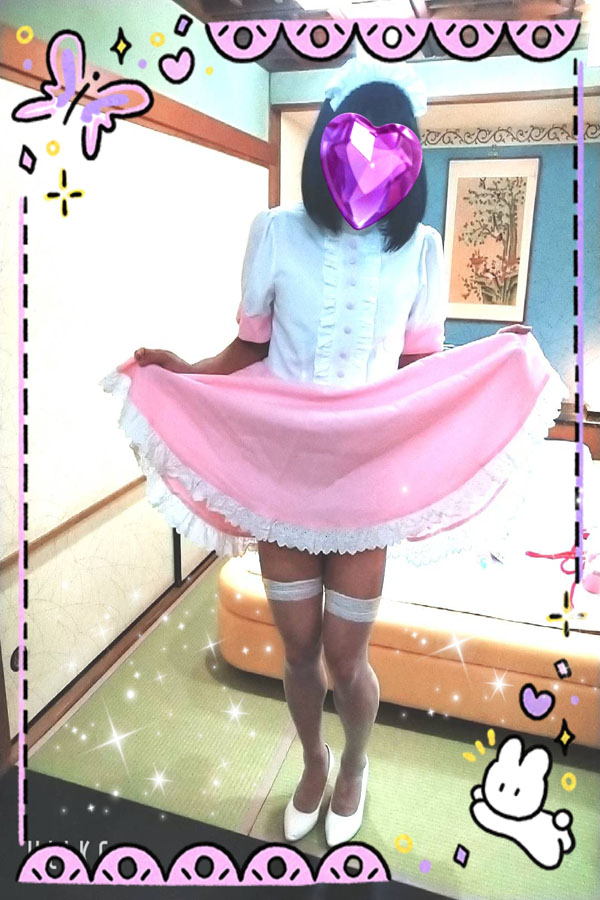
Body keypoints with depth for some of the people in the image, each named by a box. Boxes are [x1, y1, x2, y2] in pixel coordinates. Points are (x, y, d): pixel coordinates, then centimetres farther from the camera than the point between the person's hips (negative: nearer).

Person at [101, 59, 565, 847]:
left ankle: (355, 764, 46)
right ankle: (314, 763, 48)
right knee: (298, 648, 15)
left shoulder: (421, 250, -4)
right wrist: (179, 371, -13)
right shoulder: (277, 233, -6)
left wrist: (500, 363, -11)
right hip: (279, 470, 1)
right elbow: (249, 351, 2)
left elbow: (423, 367, 3)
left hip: (366, 476, 0)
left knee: (345, 658, 10)